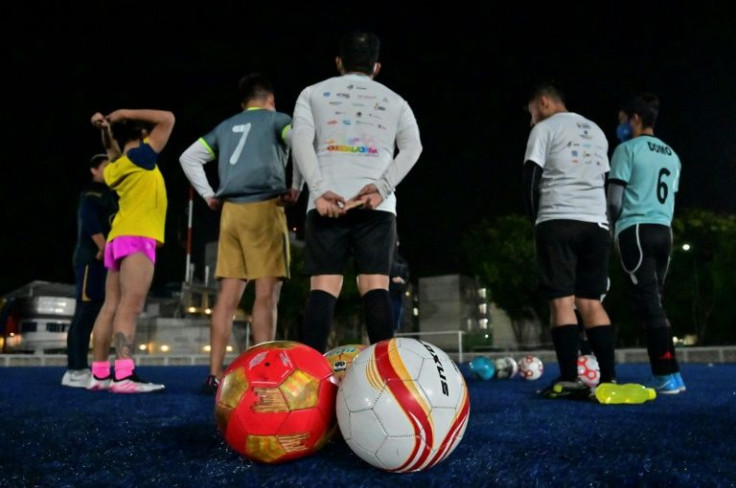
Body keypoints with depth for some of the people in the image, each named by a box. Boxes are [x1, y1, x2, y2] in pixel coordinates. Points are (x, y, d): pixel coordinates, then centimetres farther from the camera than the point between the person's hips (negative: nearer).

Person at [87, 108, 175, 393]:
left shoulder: (115, 167, 17)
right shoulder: (141, 156, -1)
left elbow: (113, 152, 40)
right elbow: (167, 119, 1)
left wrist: (106, 129, 22)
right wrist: (127, 113, 5)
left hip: (118, 238, 8)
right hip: (137, 238, -8)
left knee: (111, 307, 7)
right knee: (130, 306, -18)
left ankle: (99, 374, 10)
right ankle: (125, 375, -26)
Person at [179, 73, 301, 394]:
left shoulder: (225, 126, 23)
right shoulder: (277, 119, 9)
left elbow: (188, 157, 22)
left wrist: (208, 195, 17)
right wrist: (296, 187, -5)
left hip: (230, 211, 5)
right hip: (264, 208, -5)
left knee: (228, 295, 3)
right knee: (267, 294, -7)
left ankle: (215, 375, 2)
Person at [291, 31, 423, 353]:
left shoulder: (313, 93, 19)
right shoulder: (395, 101, 22)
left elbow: (301, 140, 0)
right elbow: (413, 147, 3)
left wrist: (320, 190, -10)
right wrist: (381, 188, -9)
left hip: (326, 201, 0)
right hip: (377, 204, 1)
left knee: (323, 287, -3)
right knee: (376, 287, -1)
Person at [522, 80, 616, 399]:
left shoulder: (545, 129, 4)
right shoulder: (597, 132, 24)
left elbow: (530, 181, -3)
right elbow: (606, 181, 22)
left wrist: (536, 220, 8)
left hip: (558, 222, -6)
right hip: (596, 223, 6)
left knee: (561, 301, -6)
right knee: (591, 302, 6)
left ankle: (569, 380, -9)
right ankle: (609, 377, 1)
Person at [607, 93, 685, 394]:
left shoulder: (627, 149, -3)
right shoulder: (672, 155, 19)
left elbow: (615, 200, -6)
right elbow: (669, 198, 21)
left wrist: (613, 227, 9)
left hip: (636, 229, -7)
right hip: (663, 231, 7)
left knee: (647, 302, -8)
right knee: (654, 301, 9)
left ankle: (669, 376, -11)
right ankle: (663, 374, 7)